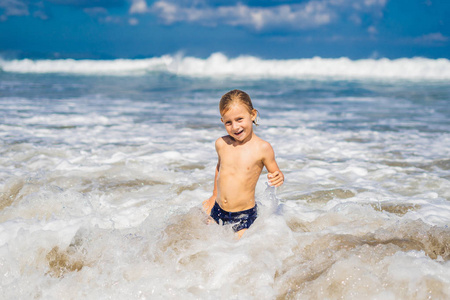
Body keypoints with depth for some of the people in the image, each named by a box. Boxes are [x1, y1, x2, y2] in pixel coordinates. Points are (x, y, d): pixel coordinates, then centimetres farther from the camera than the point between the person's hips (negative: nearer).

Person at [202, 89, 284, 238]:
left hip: (245, 216, -4)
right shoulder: (221, 144, 0)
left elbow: (275, 173, 0)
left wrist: (278, 178, -24)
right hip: (217, 212, 4)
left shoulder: (262, 148, -12)